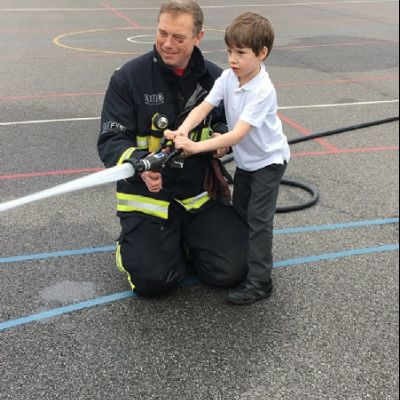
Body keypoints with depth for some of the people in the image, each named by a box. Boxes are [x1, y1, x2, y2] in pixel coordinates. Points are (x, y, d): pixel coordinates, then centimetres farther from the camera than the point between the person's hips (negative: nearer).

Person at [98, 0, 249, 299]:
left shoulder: (214, 78, 2)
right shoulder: (128, 78, -9)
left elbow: (228, 123, 17)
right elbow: (111, 141, -11)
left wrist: (222, 137, -9)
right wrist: (140, 164, -33)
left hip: (202, 195, 3)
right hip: (147, 196, -3)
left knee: (231, 272, -8)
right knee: (153, 281, -16)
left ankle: (184, 241, 22)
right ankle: (133, 243, 18)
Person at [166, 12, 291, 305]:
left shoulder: (263, 91, -31)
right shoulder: (227, 78, -11)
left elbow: (238, 134, -37)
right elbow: (203, 108, -20)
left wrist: (196, 147, -44)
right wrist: (183, 131, -40)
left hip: (269, 161, -7)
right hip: (245, 160, 8)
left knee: (258, 220, -5)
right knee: (240, 212, 19)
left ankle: (260, 282, 4)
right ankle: (242, 264, 38)